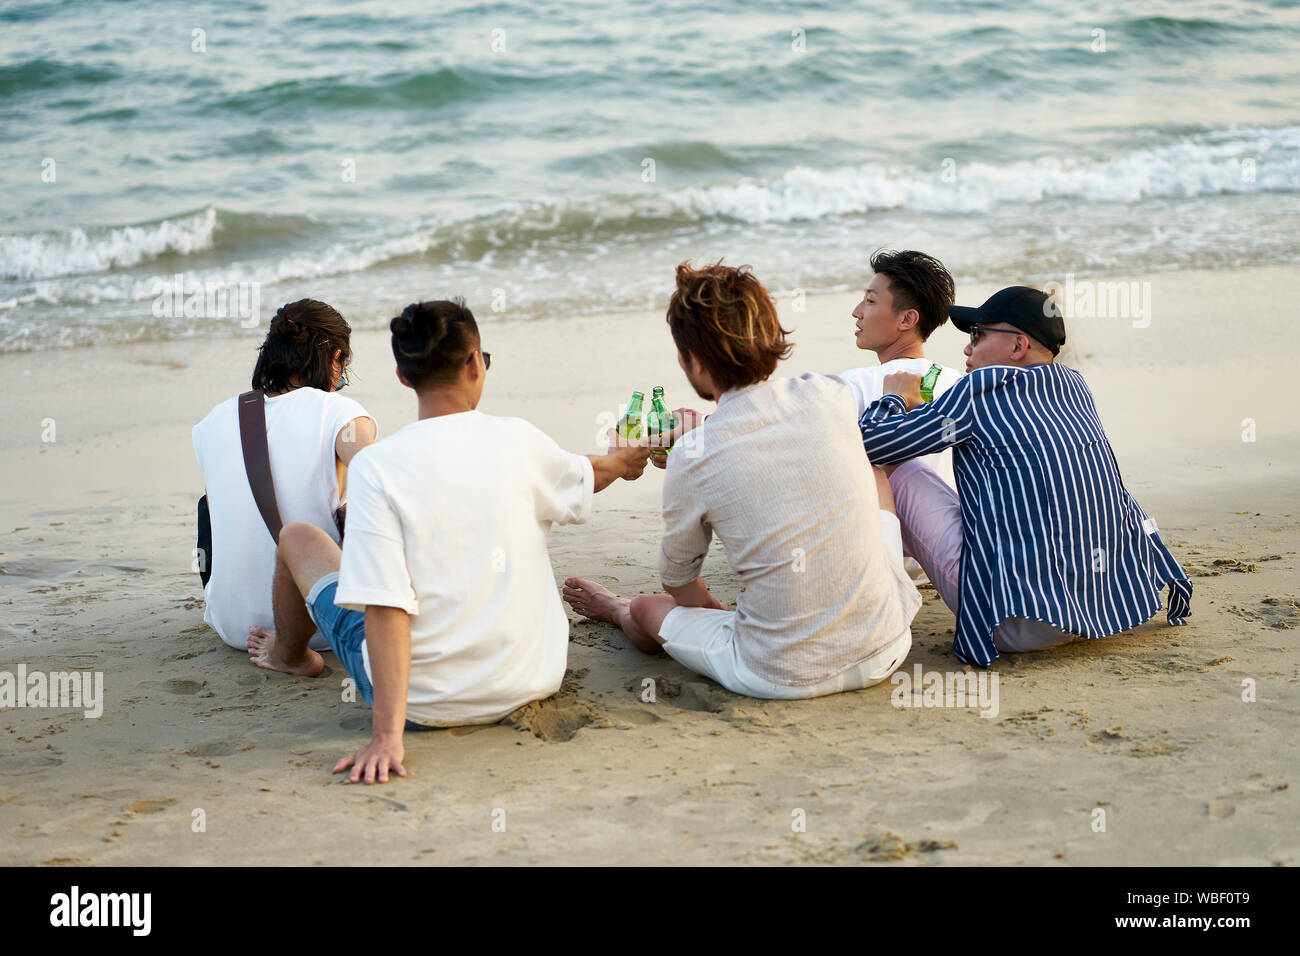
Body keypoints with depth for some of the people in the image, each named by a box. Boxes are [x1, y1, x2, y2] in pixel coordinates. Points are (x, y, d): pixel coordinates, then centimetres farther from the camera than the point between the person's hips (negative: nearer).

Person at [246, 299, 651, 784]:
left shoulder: (376, 465, -17)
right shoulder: (518, 442, -7)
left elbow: (385, 607, -22)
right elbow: (584, 478, 16)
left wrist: (387, 735, -22)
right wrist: (622, 461, 40)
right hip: (526, 683, 4)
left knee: (299, 537, 16)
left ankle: (290, 654, 47)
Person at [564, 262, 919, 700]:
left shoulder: (691, 459, -15)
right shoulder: (831, 395, -7)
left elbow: (678, 585, 3)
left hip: (783, 678, -3)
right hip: (887, 651, 4)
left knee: (646, 608, 25)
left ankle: (617, 610, 63)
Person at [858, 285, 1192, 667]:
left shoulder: (982, 390, -7)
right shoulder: (1074, 387, 12)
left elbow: (870, 443, -5)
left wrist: (895, 397, 16)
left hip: (1020, 627, -7)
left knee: (900, 471, 3)